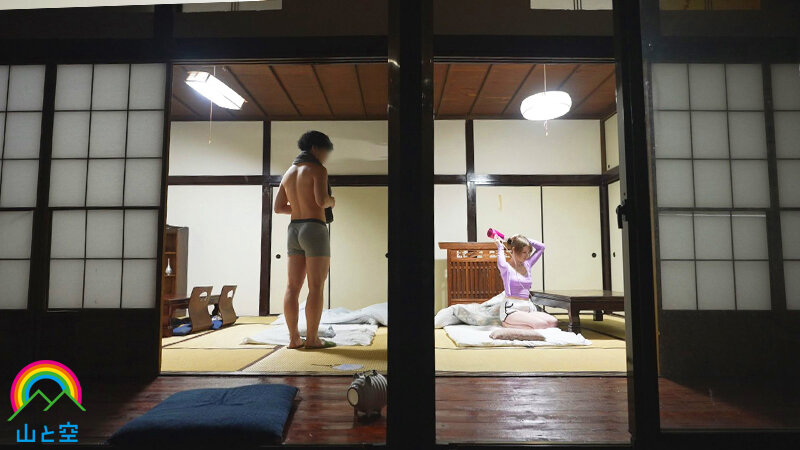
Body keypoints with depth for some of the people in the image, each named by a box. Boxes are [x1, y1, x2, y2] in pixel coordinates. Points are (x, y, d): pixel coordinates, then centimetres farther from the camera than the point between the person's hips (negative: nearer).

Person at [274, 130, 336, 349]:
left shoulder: (288, 173, 16)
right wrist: (331, 202, 1)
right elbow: (322, 200, -20)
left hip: (294, 229, 7)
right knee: (316, 287, -3)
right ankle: (312, 338, -1)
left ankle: (294, 337, 9)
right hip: (314, 229, -7)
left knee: (293, 287, 6)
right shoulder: (318, 170, -6)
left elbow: (278, 207, 16)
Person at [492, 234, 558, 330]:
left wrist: (522, 238, 13)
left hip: (528, 308, 8)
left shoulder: (527, 265, 16)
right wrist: (500, 247, -11)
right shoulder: (507, 267, -3)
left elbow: (541, 247, 22)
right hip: (511, 309, -8)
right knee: (541, 324, -27)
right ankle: (508, 325, -9)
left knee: (553, 322, -16)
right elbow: (502, 265, -30)